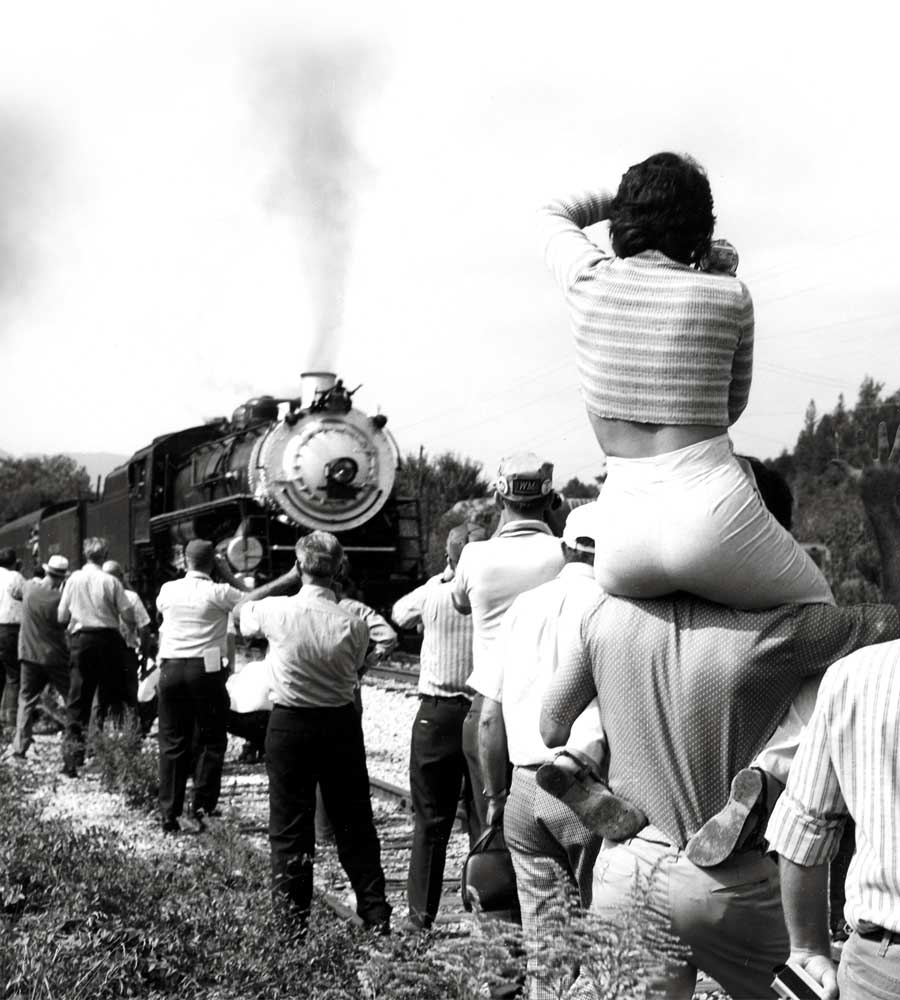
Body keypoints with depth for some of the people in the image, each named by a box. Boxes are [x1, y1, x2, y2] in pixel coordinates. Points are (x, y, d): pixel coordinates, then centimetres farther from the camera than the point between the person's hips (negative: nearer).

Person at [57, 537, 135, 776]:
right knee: (113, 696, 12)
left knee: (78, 700, 3)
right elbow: (129, 617, -5)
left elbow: (61, 617, 4)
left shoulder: (74, 579, -1)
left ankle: (72, 756, -8)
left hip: (81, 640, 1)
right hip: (109, 638, -1)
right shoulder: (111, 581, -5)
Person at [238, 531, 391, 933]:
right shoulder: (353, 624, -13)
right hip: (342, 723, 1)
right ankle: (376, 916, 17)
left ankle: (293, 918, 14)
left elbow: (244, 616, 9)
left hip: (289, 724, -1)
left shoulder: (276, 611, -13)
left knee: (290, 825, 9)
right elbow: (355, 666, 1)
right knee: (354, 824, 13)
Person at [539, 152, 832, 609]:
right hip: (710, 509, -1)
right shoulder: (730, 296, 2)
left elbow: (555, 215, 28)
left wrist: (629, 193, 35)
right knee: (815, 606, 21)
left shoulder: (589, 279, 4)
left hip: (622, 535, 2)